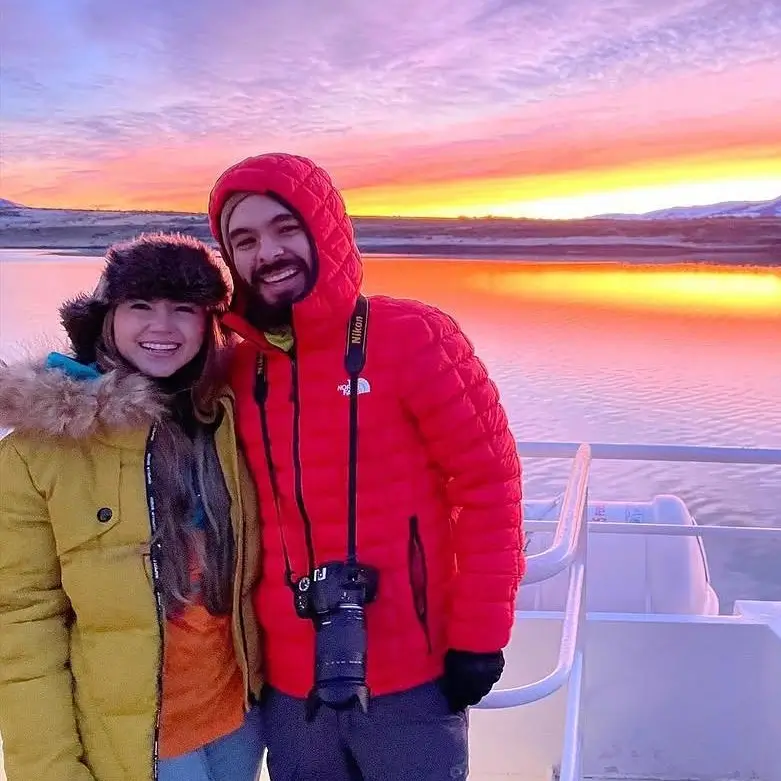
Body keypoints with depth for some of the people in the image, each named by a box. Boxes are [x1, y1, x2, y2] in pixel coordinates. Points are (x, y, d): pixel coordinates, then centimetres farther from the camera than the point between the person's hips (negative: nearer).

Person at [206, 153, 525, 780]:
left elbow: (489, 483, -10)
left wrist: (478, 635, -9)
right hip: (289, 687, 4)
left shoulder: (413, 337, -12)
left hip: (410, 681, -4)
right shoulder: (238, 369, 2)